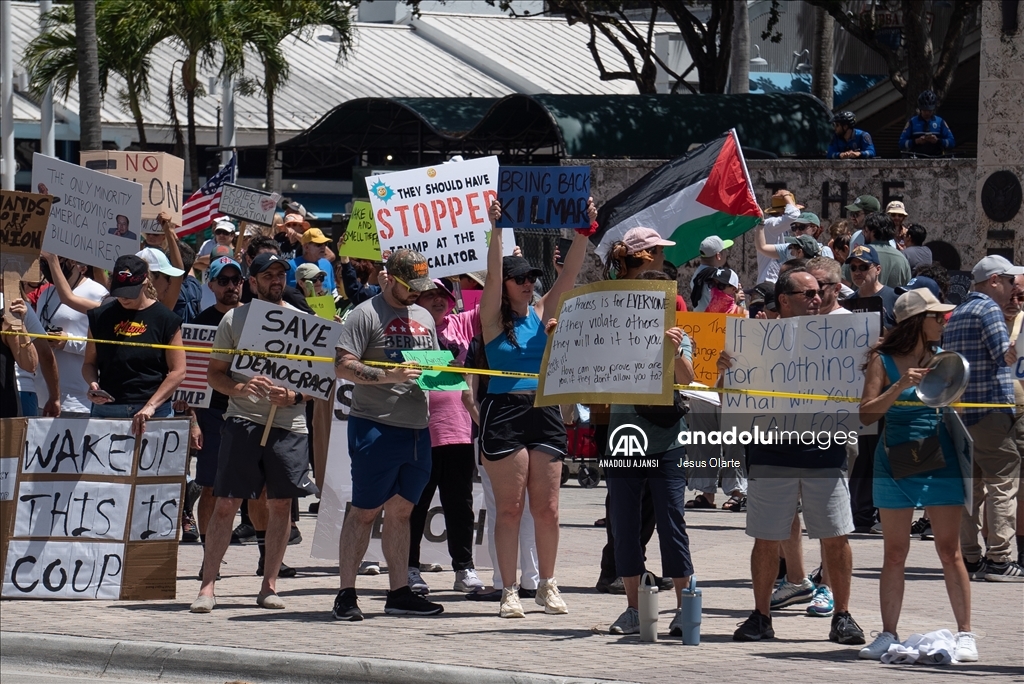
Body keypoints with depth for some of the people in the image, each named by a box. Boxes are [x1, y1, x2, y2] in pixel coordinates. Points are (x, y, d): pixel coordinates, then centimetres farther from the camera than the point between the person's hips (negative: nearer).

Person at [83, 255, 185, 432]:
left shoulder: (165, 319, 1)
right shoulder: (101, 316, 10)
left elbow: (178, 371, -2)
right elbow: (89, 363, 17)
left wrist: (150, 406, -13)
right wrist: (92, 383, -6)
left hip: (153, 414, -3)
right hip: (106, 410, 3)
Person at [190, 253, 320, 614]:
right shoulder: (234, 319, 7)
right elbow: (214, 373, 7)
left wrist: (294, 396, -10)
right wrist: (239, 388, -13)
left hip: (289, 422, 2)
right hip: (243, 419, -2)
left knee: (280, 503, 5)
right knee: (225, 502, -6)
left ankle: (269, 585, 13)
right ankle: (207, 585, -5)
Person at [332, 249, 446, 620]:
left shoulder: (424, 318, 18)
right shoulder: (366, 314, -5)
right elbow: (343, 366, -13)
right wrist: (389, 375, -23)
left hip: (417, 429, 7)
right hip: (376, 426, -7)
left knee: (401, 510, 11)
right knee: (365, 511, -5)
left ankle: (399, 593, 15)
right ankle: (346, 595, -2)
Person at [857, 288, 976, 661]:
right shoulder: (883, 360, -1)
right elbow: (867, 413, -8)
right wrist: (900, 387, -20)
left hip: (940, 462, 1)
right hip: (894, 462, -1)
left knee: (950, 551, -2)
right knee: (895, 553, 5)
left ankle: (965, 634, 1)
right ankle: (888, 635, 13)